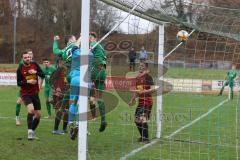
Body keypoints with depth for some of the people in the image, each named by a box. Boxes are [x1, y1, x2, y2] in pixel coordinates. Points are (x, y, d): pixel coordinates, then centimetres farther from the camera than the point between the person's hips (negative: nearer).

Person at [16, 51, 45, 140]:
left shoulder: (35, 65, 0)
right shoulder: (20, 69, -7)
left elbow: (43, 75, -2)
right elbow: (18, 83, -5)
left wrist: (36, 72, -20)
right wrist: (27, 81, -20)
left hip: (35, 93, 4)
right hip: (25, 94, -4)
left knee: (38, 114, 7)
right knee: (31, 109, -29)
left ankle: (32, 131, 26)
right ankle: (30, 131, -24)